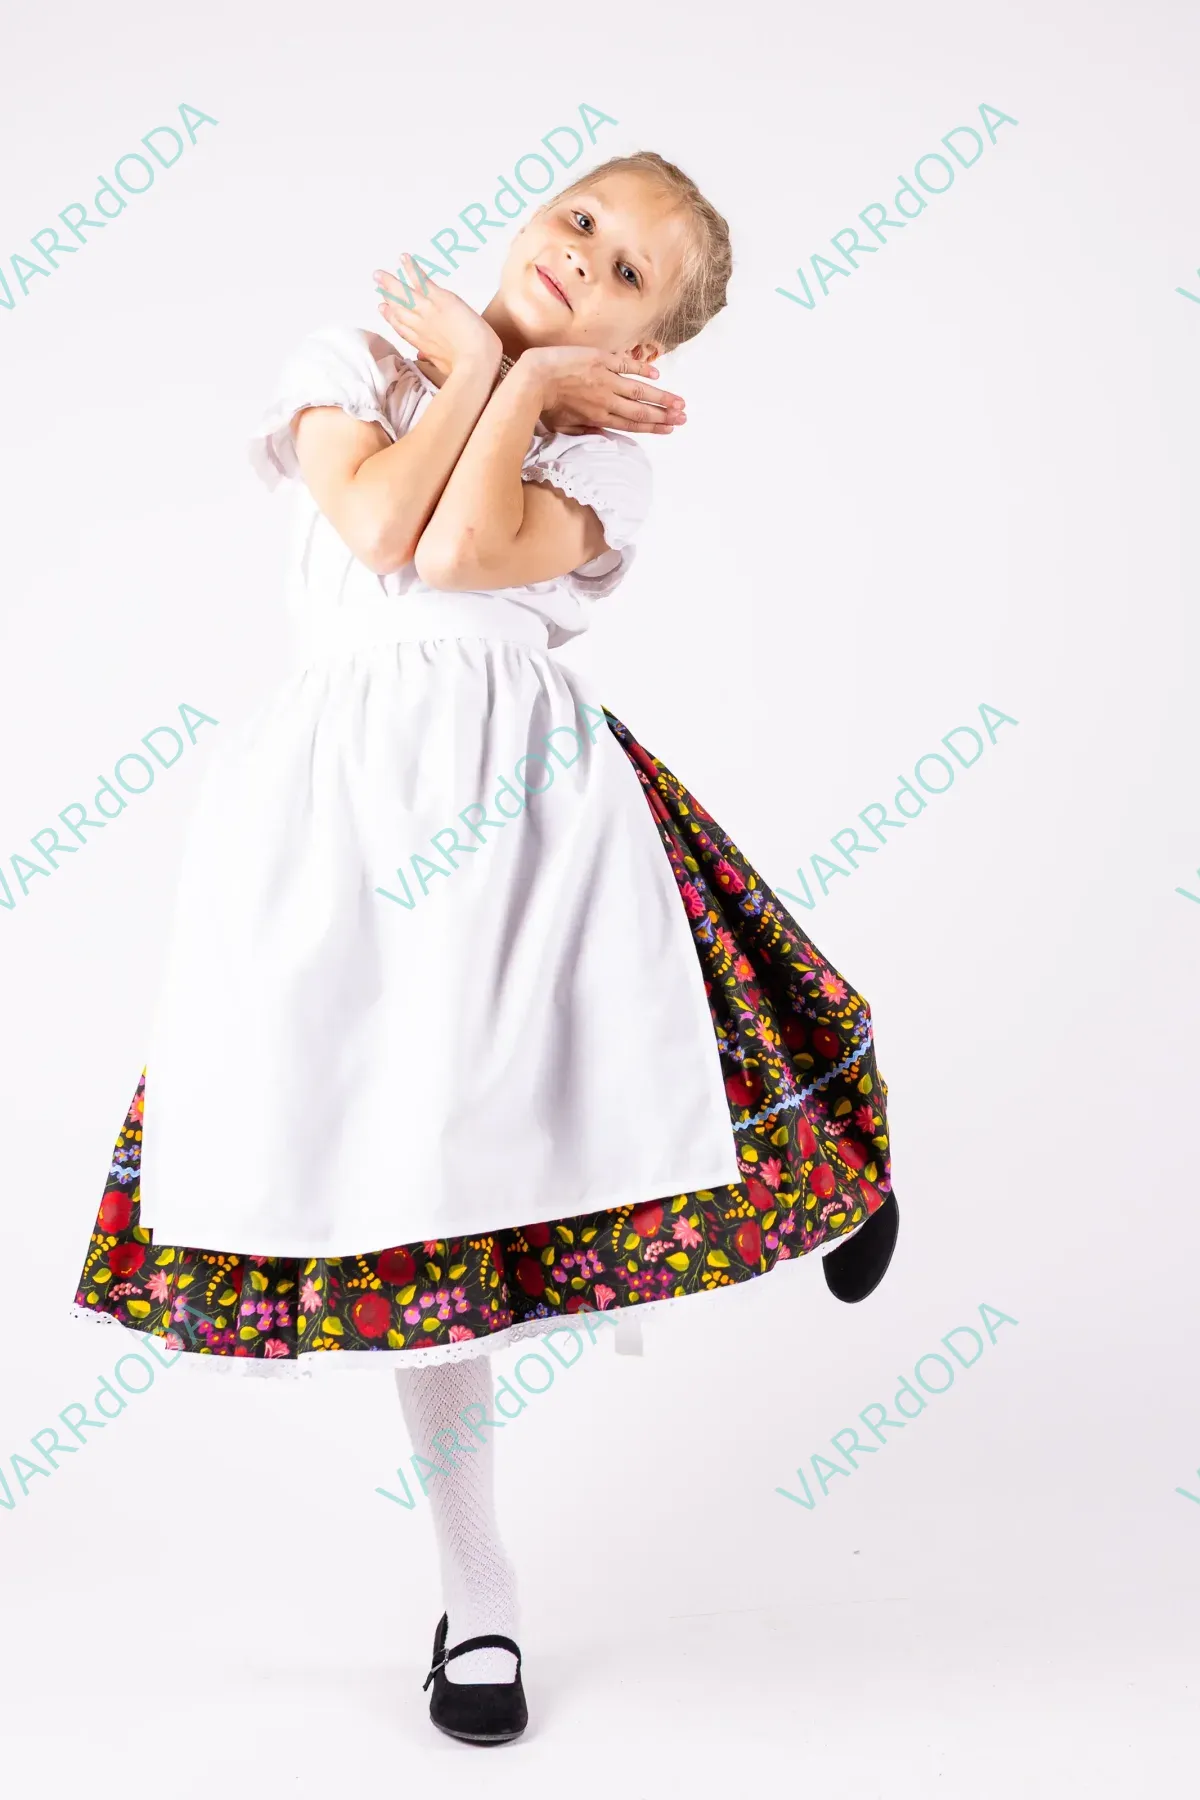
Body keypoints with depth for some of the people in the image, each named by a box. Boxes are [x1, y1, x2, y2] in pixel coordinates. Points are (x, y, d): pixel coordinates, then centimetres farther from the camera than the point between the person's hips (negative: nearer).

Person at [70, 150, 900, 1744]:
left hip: (533, 787, -1)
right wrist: (487, 370, 2)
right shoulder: (355, 356, 13)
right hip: (348, 791, 1)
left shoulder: (603, 447, 7)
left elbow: (464, 553, -13)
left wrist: (509, 372, -2)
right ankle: (477, 1590, 21)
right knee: (401, 1164, 4)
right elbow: (381, 527, -8)